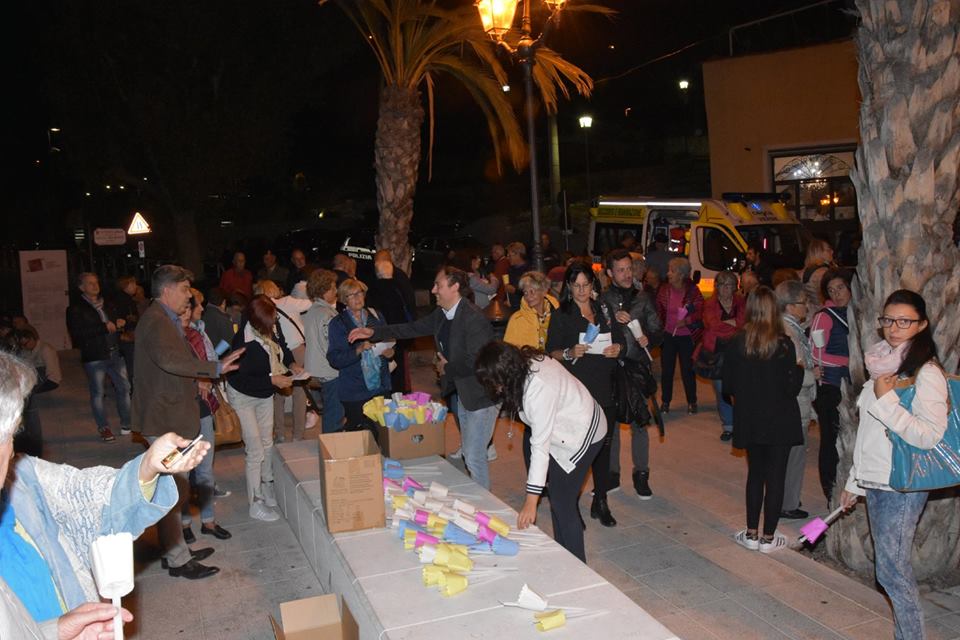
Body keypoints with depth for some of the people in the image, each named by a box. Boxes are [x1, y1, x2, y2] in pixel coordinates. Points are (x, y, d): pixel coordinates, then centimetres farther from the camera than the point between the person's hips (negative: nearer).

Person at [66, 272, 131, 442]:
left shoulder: (107, 304, 17)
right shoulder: (75, 309, -2)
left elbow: (117, 323, 28)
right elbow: (77, 334, -14)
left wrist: (120, 324, 3)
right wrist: (104, 327, -18)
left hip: (115, 353, 5)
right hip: (94, 356, -5)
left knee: (124, 388, 4)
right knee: (97, 393, 1)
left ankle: (126, 425, 13)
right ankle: (103, 428, 10)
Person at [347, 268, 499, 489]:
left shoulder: (474, 318, -24)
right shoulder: (441, 314, 5)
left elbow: (476, 362, -28)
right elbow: (413, 328, 10)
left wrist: (447, 369, -12)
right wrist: (372, 332, 4)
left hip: (482, 395, -9)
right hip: (463, 393, 9)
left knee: (474, 456, -2)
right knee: (469, 453, 20)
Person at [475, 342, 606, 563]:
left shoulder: (539, 390, -36)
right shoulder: (525, 363, -10)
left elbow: (540, 446, -34)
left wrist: (531, 501, -32)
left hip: (583, 434, -9)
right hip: (568, 427, 9)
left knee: (562, 503, -5)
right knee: (557, 496, 13)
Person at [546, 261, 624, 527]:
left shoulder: (604, 309, 12)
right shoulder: (561, 315, 0)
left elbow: (619, 340, 18)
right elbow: (551, 352, -2)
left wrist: (617, 348, -4)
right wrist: (569, 353, -21)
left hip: (604, 389, 4)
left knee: (603, 444, 9)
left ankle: (601, 501, 22)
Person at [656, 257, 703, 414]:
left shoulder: (692, 290, -11)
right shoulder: (664, 289, -3)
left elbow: (700, 311, -8)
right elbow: (658, 310, 7)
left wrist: (687, 321, -19)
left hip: (686, 336, -2)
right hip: (668, 335, 2)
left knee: (687, 370, 5)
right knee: (666, 370, 7)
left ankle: (692, 402, 22)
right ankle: (665, 401, 20)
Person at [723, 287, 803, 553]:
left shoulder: (736, 344, -7)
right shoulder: (784, 345, -15)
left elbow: (728, 386, -2)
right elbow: (792, 388, -13)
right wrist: (799, 367, 4)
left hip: (749, 421, 3)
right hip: (779, 421, -3)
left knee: (755, 474, 16)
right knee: (776, 477, 8)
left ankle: (751, 533, 21)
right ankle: (768, 537, 16)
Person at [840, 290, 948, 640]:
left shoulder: (926, 373, -12)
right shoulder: (883, 365, 11)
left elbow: (930, 435, -22)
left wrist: (887, 400, -21)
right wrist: (855, 481, 18)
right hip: (875, 482, 8)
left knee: (891, 569, -5)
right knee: (891, 566, 13)